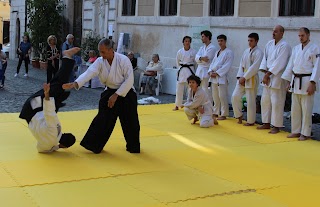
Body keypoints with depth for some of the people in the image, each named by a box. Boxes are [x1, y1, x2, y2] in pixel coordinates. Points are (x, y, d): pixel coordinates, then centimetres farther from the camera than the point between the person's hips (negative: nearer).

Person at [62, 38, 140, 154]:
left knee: (130, 122, 2)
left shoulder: (123, 60, -19)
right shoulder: (100, 62, -9)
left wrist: (116, 95, -21)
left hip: (126, 93, -3)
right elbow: (88, 73, -23)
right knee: (102, 120, 0)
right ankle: (94, 145, 10)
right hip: (109, 93, 3)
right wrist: (75, 83, -40)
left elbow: (129, 80, -18)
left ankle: (133, 147, 22)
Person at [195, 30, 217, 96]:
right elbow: (196, 58, 0)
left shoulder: (212, 48, -10)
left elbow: (206, 60, -18)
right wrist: (201, 58, -20)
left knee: (205, 90, -10)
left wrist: (200, 59, -2)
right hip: (199, 70, 8)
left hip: (206, 72, -8)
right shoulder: (202, 48, 15)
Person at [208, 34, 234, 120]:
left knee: (222, 96, -8)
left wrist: (217, 73, -16)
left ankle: (223, 115, -2)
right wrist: (210, 71, -2)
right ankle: (216, 112, 23)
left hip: (221, 77, -8)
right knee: (215, 96, 13)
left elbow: (227, 66, -14)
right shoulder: (217, 52, 18)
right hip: (213, 77, 8)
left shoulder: (229, 52, -6)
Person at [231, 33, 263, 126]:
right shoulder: (246, 51, 12)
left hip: (251, 79, -7)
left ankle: (251, 121, 10)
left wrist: (244, 77, -17)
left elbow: (254, 67, -17)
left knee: (250, 101, -2)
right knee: (235, 96, 2)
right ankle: (239, 116, 19)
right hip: (242, 78, 7)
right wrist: (240, 77, -3)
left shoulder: (258, 52, -10)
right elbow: (241, 65, 11)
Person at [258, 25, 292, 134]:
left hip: (278, 78, -8)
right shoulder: (269, 44, 10)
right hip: (267, 76, 8)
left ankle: (276, 126, 1)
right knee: (265, 100, 13)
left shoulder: (284, 46, -13)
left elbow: (279, 63, -18)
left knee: (276, 102, -7)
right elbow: (265, 58, 10)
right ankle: (266, 123, 24)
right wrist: (265, 72, -3)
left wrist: (268, 73, -15)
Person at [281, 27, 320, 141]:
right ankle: (296, 131, 20)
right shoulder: (296, 48, 12)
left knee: (306, 110, -3)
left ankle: (305, 133, 7)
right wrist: (289, 81, 11)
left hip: (307, 81, -6)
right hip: (295, 81, 6)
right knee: (295, 109, 10)